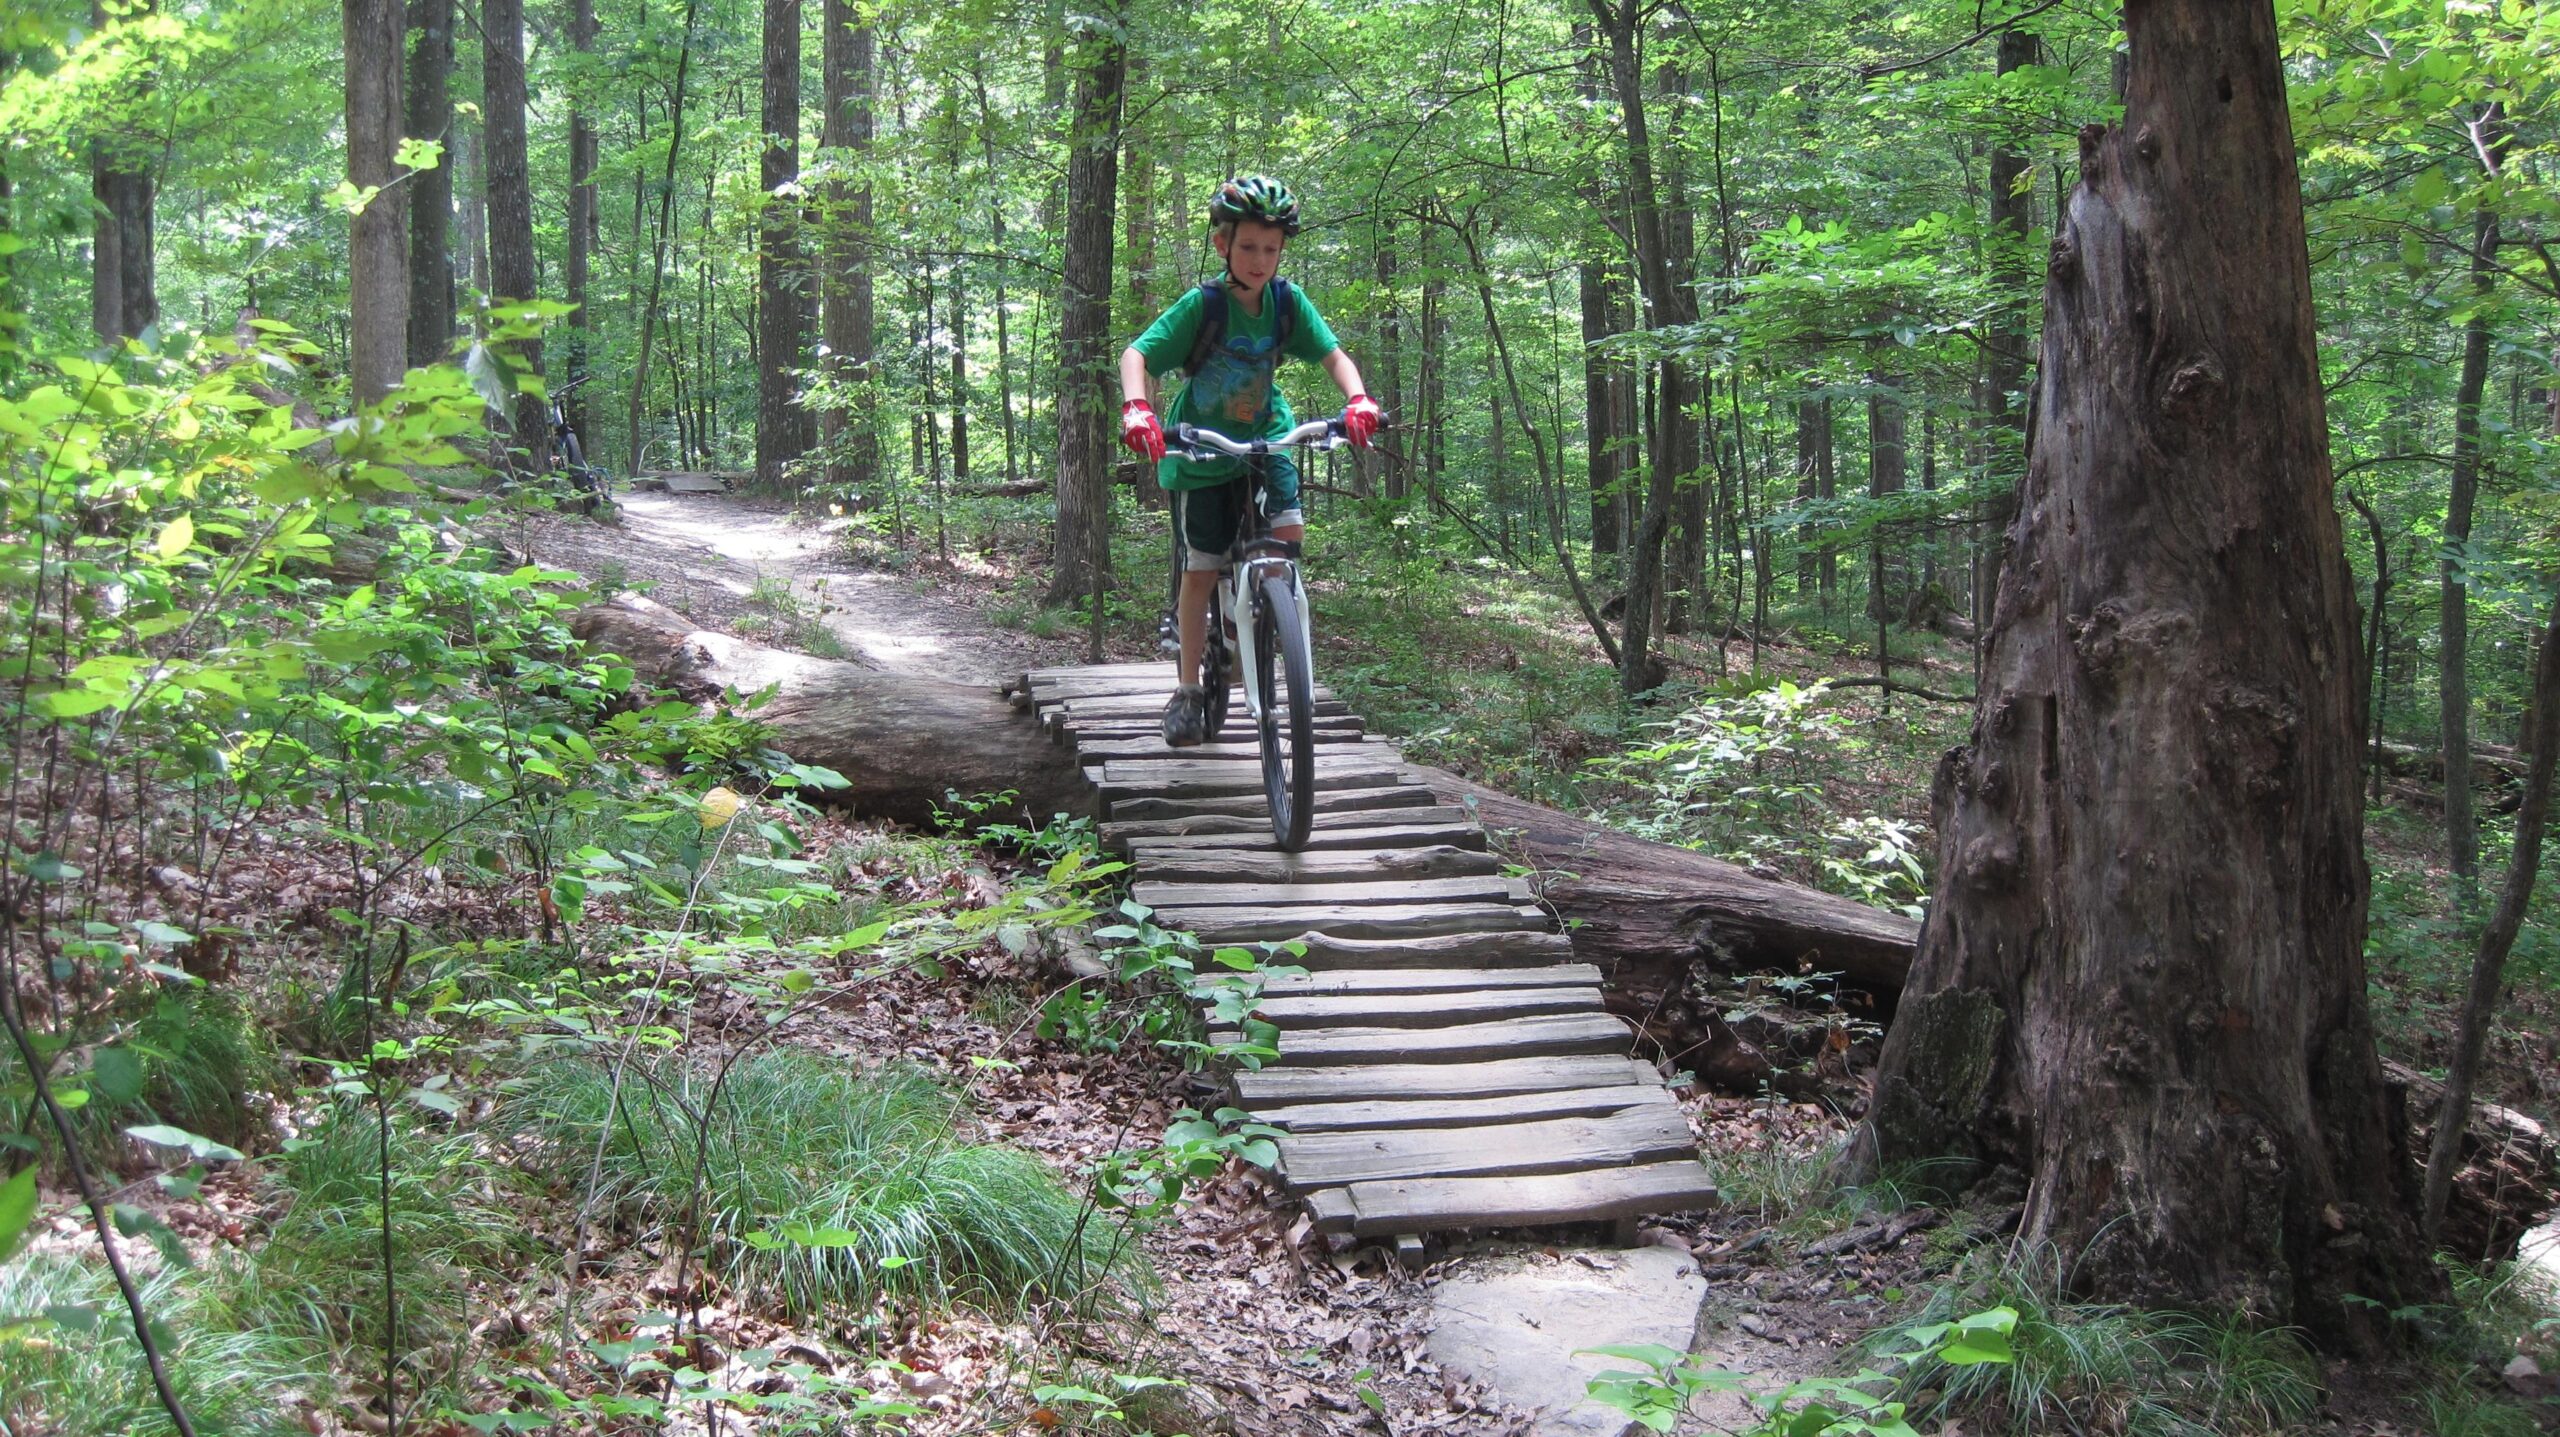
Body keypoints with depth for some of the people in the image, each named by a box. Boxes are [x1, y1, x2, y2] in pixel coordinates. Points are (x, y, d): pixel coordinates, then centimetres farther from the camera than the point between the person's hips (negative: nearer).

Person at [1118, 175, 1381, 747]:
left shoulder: (1288, 300, -11)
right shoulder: (1203, 304, -20)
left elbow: (1333, 355, -12)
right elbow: (1135, 354, -24)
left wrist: (1358, 401, -32)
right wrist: (1136, 407, -43)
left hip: (1264, 433, 3)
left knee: (1289, 533, -18)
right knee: (1201, 568, -2)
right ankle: (1187, 689, 9)